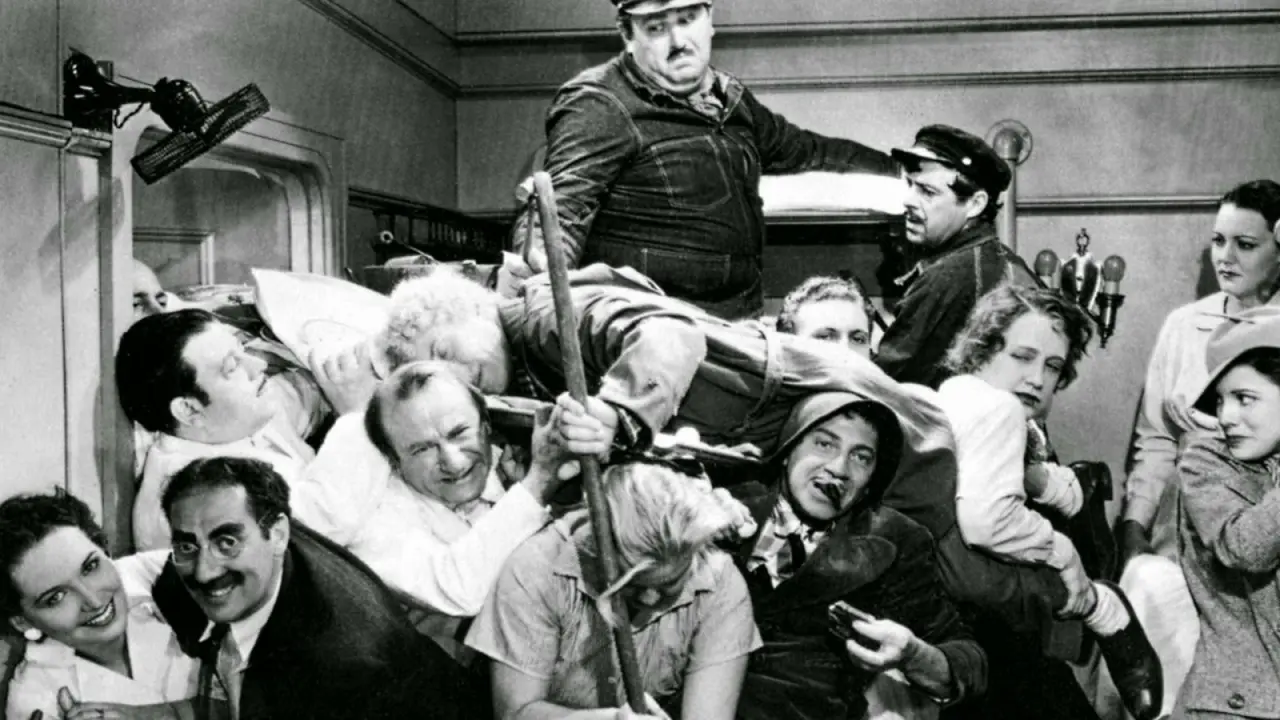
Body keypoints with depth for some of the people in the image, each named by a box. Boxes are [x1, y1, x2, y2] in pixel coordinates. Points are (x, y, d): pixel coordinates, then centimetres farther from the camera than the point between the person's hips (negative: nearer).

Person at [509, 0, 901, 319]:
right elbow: (562, 198, -20)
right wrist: (541, 255, -42)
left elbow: (807, 150, 33)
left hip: (740, 322, 7)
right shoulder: (600, 106, -7)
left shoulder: (731, 100, 17)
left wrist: (898, 169, 40)